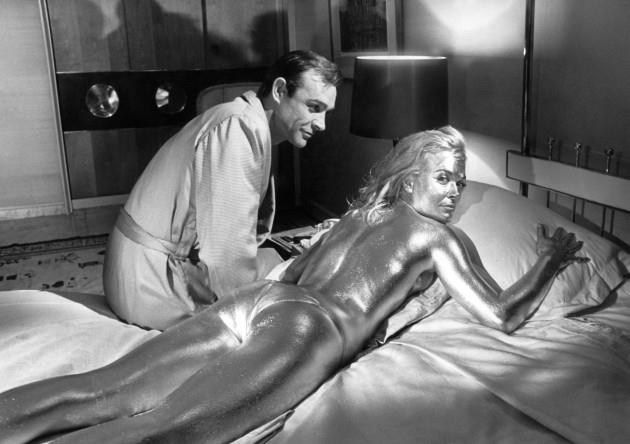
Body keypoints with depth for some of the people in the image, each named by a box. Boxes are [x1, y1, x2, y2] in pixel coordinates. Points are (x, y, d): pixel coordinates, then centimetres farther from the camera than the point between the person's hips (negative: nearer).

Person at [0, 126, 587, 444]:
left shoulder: (356, 215, 31)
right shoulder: (438, 235, 15)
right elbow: (502, 316, 15)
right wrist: (550, 261, 33)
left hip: (256, 297, 7)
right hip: (311, 325, -7)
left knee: (105, 391, -5)